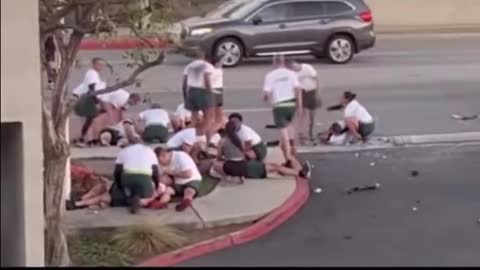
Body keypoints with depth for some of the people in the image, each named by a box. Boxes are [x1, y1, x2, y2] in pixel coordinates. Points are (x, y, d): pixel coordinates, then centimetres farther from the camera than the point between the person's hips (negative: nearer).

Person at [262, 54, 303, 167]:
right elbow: (298, 89, -5)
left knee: (283, 131, -2)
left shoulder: (270, 76, -4)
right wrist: (299, 105, 1)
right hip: (291, 104, 3)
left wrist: (267, 99, 15)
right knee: (286, 127, 26)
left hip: (279, 106, -3)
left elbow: (267, 94, -8)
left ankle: (288, 159, -5)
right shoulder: (291, 73, 2)